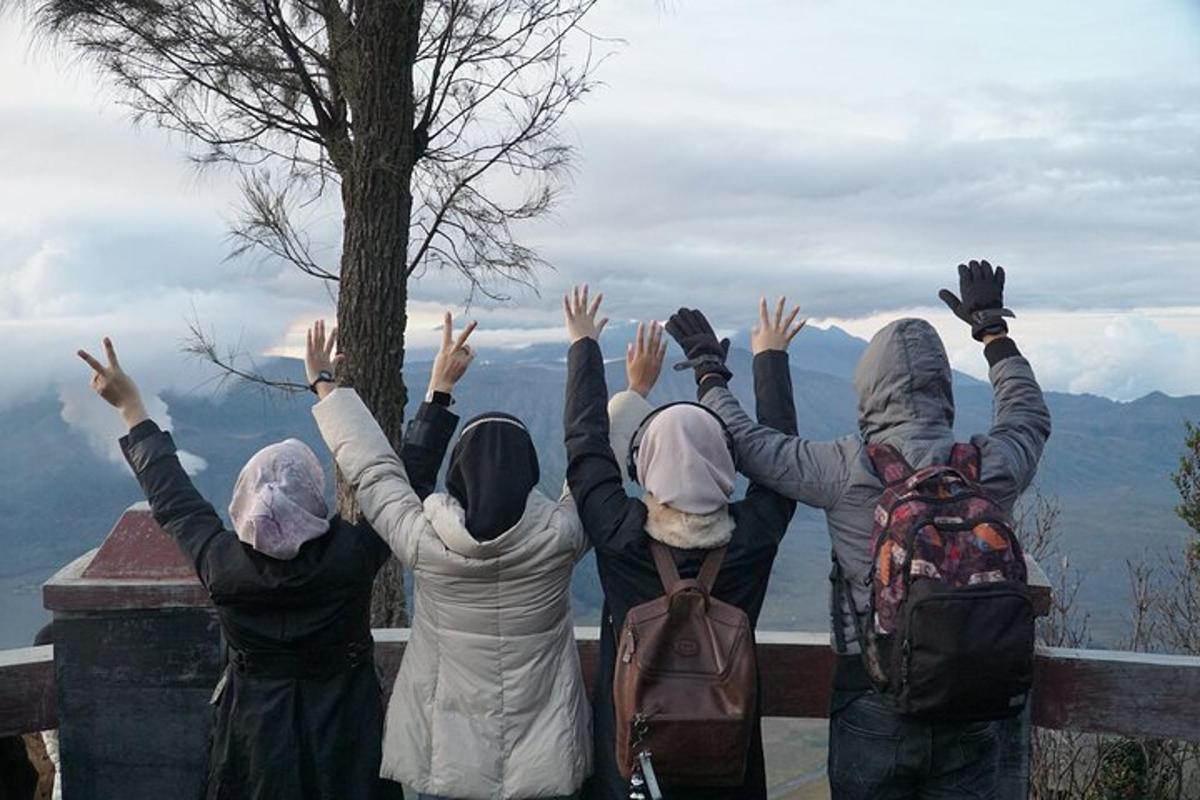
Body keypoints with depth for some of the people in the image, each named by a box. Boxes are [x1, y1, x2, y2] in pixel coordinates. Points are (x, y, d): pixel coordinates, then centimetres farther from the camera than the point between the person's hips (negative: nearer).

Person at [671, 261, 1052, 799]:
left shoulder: (847, 472, -16)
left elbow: (746, 442, -3)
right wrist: (992, 327, 30)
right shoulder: (992, 468, -6)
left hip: (873, 705, -2)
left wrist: (708, 367, 13)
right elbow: (1030, 415, 18)